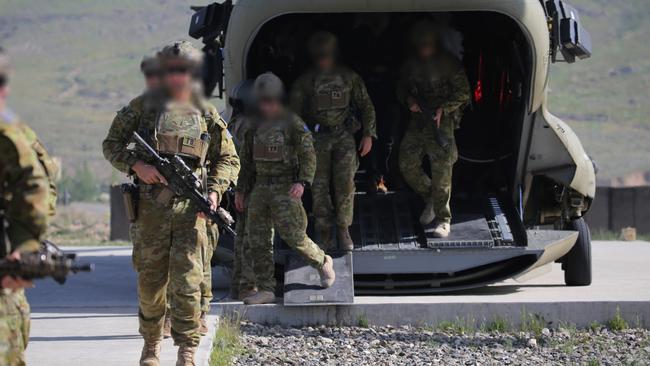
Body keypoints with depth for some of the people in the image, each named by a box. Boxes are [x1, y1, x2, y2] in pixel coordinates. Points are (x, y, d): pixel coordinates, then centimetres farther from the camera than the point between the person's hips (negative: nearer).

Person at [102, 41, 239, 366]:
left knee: (187, 280, -8)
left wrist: (215, 190, -2)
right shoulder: (144, 107, 7)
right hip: (151, 205, 1)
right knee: (150, 279, 7)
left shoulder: (207, 114, 9)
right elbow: (112, 145, 10)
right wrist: (136, 165, -8)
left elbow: (228, 159, 15)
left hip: (190, 205, 0)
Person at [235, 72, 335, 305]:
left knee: (292, 234, -11)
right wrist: (240, 190, 20)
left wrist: (302, 182, -21)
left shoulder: (293, 124, -4)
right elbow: (247, 159, 21)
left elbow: (308, 155, -7)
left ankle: (323, 262, 16)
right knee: (258, 241, 1)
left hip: (285, 188, -6)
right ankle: (265, 290, 5)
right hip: (260, 187, 6)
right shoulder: (255, 126, 13)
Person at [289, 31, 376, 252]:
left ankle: (343, 230, 3)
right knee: (319, 186, -2)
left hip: (344, 136, 0)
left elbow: (366, 106, 12)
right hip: (317, 138, 0)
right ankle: (324, 233, 9)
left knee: (345, 183, -10)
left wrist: (368, 134, 5)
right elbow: (294, 112, 4)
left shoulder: (349, 78, 6)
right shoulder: (305, 81, 3)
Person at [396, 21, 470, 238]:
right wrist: (409, 100, 0)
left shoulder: (449, 64, -5)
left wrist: (442, 109, -15)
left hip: (442, 121, -5)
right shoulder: (411, 65, 8)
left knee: (441, 170, -9)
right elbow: (401, 88, 22)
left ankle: (443, 219, -5)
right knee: (407, 165, 2)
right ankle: (430, 198, 27)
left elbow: (463, 93, -3)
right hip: (417, 120, 5)